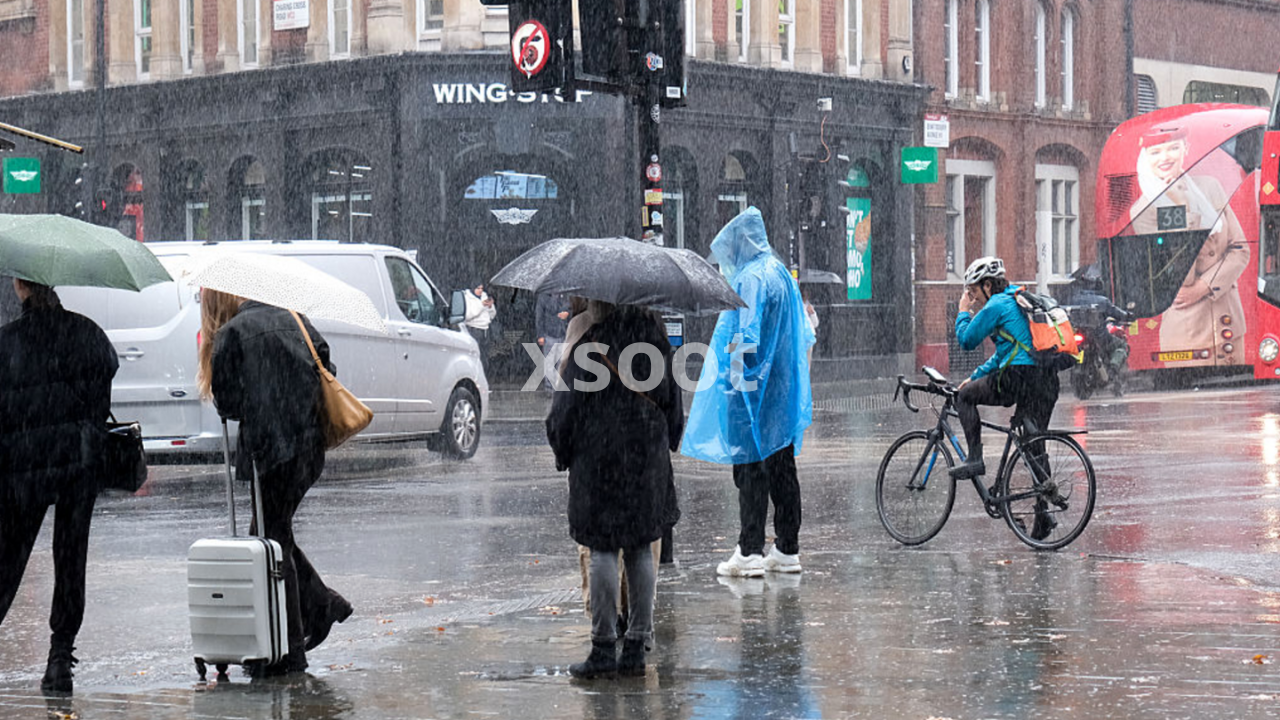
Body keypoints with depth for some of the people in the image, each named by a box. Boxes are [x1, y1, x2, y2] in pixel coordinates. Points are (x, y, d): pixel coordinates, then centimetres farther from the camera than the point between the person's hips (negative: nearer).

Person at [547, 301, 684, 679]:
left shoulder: (589, 348, -11)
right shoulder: (658, 343, 4)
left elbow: (567, 410, -8)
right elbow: (675, 409, 11)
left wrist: (563, 452, 8)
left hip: (599, 460, -5)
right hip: (650, 460, 5)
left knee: (602, 549, -1)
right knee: (640, 549, 8)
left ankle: (604, 646, -2)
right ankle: (637, 645, 9)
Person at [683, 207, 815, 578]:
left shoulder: (750, 279, -13)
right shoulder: (781, 274, 14)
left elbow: (746, 337, -20)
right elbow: (805, 334, 19)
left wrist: (735, 377, -17)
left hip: (754, 390, -9)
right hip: (783, 392, 9)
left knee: (750, 468, -7)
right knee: (782, 469, 11)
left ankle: (749, 552, -7)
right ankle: (787, 550, 14)